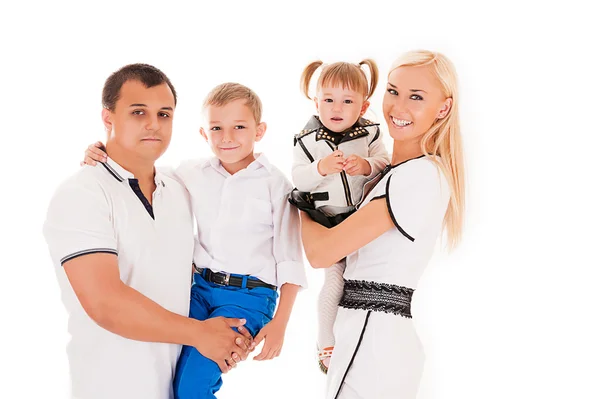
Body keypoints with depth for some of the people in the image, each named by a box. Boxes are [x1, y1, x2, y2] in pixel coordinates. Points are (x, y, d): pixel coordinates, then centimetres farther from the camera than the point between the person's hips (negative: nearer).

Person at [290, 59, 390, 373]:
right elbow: (299, 179, -12)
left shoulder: (369, 133, -4)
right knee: (336, 280, -2)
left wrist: (366, 166, -26)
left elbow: (384, 165, -6)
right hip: (326, 220, -3)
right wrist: (321, 168, -29)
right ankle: (326, 344, 18)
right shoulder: (308, 140, -9)